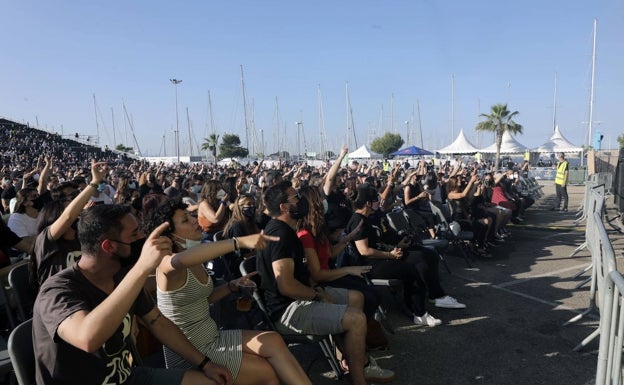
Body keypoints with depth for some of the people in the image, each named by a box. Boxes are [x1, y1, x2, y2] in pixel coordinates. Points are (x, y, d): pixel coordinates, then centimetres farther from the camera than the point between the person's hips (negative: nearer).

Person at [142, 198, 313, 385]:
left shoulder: (196, 263, 6)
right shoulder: (167, 264, -19)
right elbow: (181, 259, -45)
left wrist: (233, 285, 0)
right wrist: (239, 242, -52)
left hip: (212, 337, 7)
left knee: (273, 341, -13)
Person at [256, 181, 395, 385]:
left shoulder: (284, 229, 13)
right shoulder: (280, 233, -22)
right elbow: (286, 285, -29)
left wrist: (317, 290, 4)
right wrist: (318, 294, -14)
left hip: (299, 297, 11)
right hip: (288, 309, -11)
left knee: (356, 297, 16)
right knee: (356, 318, -22)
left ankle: (362, 363, 21)